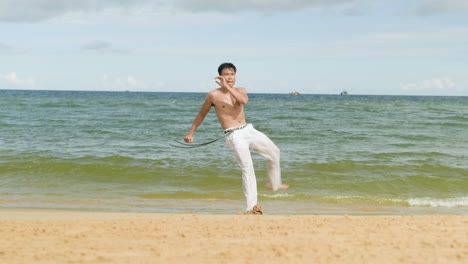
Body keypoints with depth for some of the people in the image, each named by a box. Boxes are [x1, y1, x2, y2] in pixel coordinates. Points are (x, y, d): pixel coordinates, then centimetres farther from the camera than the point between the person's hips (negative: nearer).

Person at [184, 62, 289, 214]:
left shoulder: (240, 91, 7)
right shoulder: (213, 95, -2)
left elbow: (244, 101, -18)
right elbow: (201, 114, 10)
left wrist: (227, 86, -25)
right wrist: (190, 133, 11)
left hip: (249, 130, 6)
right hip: (234, 135, -6)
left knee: (274, 152, 15)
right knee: (247, 169, -14)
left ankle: (274, 184, 37)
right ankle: (251, 207, -10)